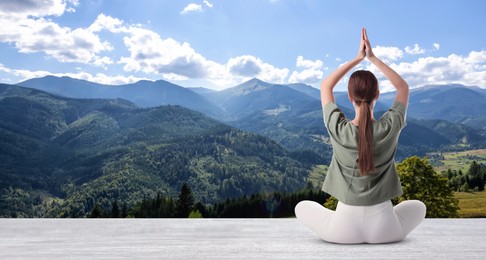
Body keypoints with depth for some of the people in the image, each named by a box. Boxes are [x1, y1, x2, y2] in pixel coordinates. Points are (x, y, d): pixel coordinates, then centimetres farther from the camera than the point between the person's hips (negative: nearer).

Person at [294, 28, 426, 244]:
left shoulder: (338, 129, -15)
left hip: (344, 229, -1)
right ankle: (387, 232, 21)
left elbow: (325, 86, 4)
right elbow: (403, 87, 7)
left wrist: (357, 58, 2)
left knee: (302, 207, 27)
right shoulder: (389, 128, -13)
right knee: (418, 206, 34)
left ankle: (341, 229, 18)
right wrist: (372, 58, 1)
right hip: (384, 229, 1)